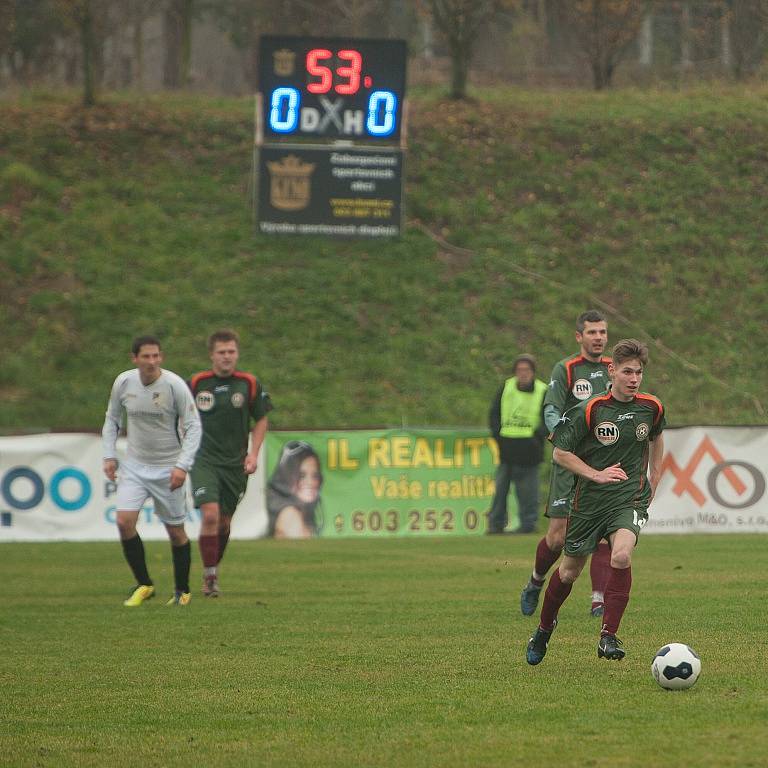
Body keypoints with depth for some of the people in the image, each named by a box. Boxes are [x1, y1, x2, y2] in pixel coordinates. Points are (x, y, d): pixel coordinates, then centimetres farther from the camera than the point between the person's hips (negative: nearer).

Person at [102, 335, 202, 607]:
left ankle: (182, 591, 22)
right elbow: (112, 419, 11)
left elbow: (193, 426, -10)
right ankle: (143, 585, 2)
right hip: (134, 465, 3)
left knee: (175, 531, 4)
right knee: (124, 521, -14)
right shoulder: (123, 382, -5)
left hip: (168, 468, -3)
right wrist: (109, 455, 2)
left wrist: (182, 465, -19)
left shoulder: (174, 385, -15)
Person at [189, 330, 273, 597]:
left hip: (235, 463, 2)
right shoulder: (197, 383, -3)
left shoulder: (250, 384, -1)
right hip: (204, 460, -2)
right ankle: (209, 576, -10)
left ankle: (213, 571, 30)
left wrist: (253, 453, -2)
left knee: (224, 521, 9)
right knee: (210, 514, -19)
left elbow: (261, 420, 9)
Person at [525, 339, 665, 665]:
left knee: (621, 555, -27)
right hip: (588, 501, -1)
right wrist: (596, 474, -15)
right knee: (569, 571, 11)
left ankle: (608, 636, -20)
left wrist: (654, 478, 17)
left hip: (630, 500, 1)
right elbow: (560, 453, -6)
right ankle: (544, 629, 37)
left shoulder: (651, 408, -2)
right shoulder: (590, 411, -13)